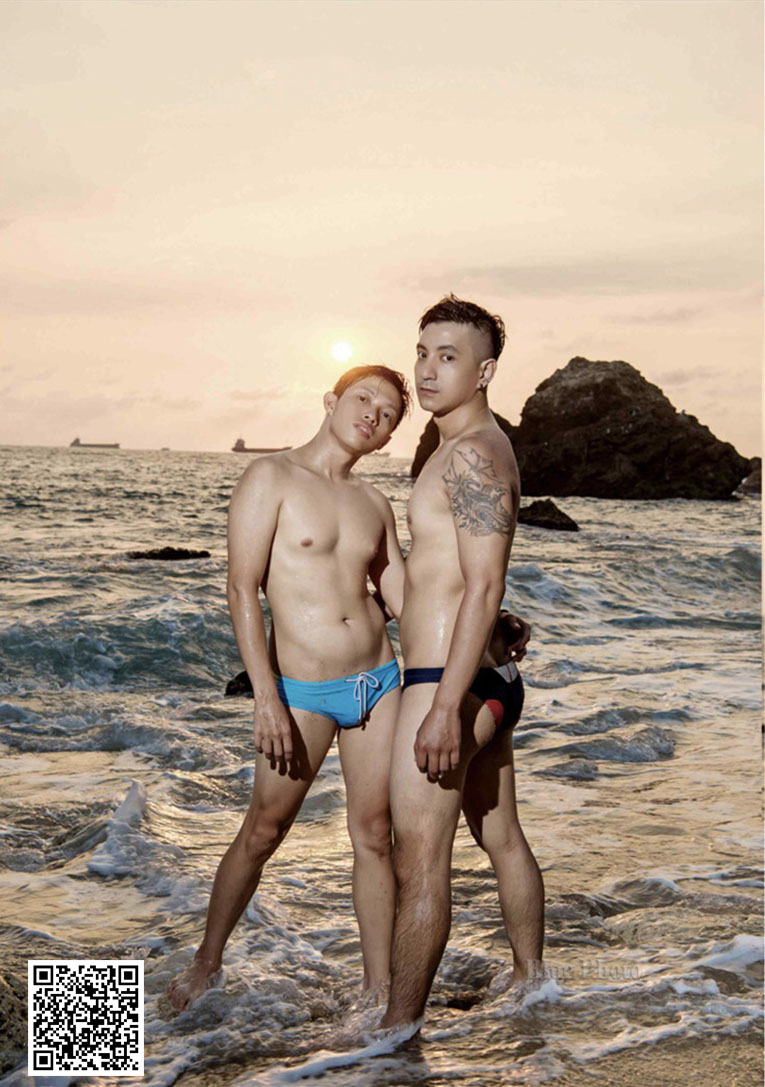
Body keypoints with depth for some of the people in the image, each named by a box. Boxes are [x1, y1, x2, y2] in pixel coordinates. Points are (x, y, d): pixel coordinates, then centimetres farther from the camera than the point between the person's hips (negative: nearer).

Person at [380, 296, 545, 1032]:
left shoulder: (471, 453, -16)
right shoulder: (478, 450, 16)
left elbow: (483, 589, -23)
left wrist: (445, 708, -26)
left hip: (449, 684, -11)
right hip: (490, 684, 11)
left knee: (419, 861, -4)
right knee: (501, 837, 21)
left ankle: (399, 1026, 5)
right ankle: (530, 981, 37)